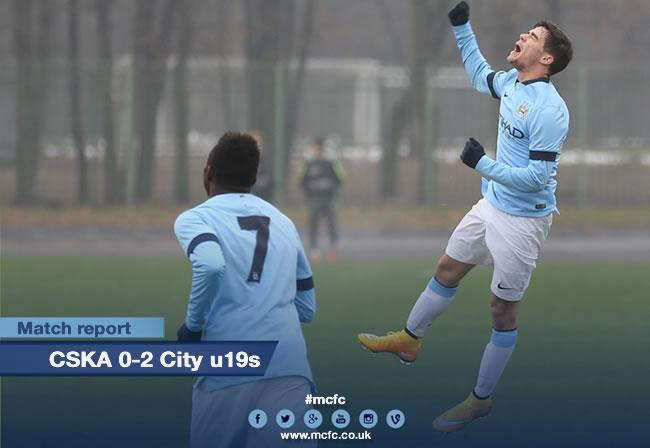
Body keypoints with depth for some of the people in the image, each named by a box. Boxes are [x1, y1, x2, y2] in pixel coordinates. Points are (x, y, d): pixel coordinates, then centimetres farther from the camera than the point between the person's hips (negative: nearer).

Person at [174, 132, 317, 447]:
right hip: (290, 368, 3)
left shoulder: (195, 219, 7)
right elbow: (307, 308, 25)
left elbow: (211, 265, -15)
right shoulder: (284, 223, 22)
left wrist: (192, 326, -1)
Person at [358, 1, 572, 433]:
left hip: (523, 219, -8)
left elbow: (537, 176, -27)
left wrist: (483, 164, -27)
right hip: (492, 204, 8)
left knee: (503, 310, 4)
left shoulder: (549, 110, -27)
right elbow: (480, 74, 23)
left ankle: (481, 400, 16)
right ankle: (409, 340, 43)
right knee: (447, 271, 22)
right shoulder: (511, 83, -2)